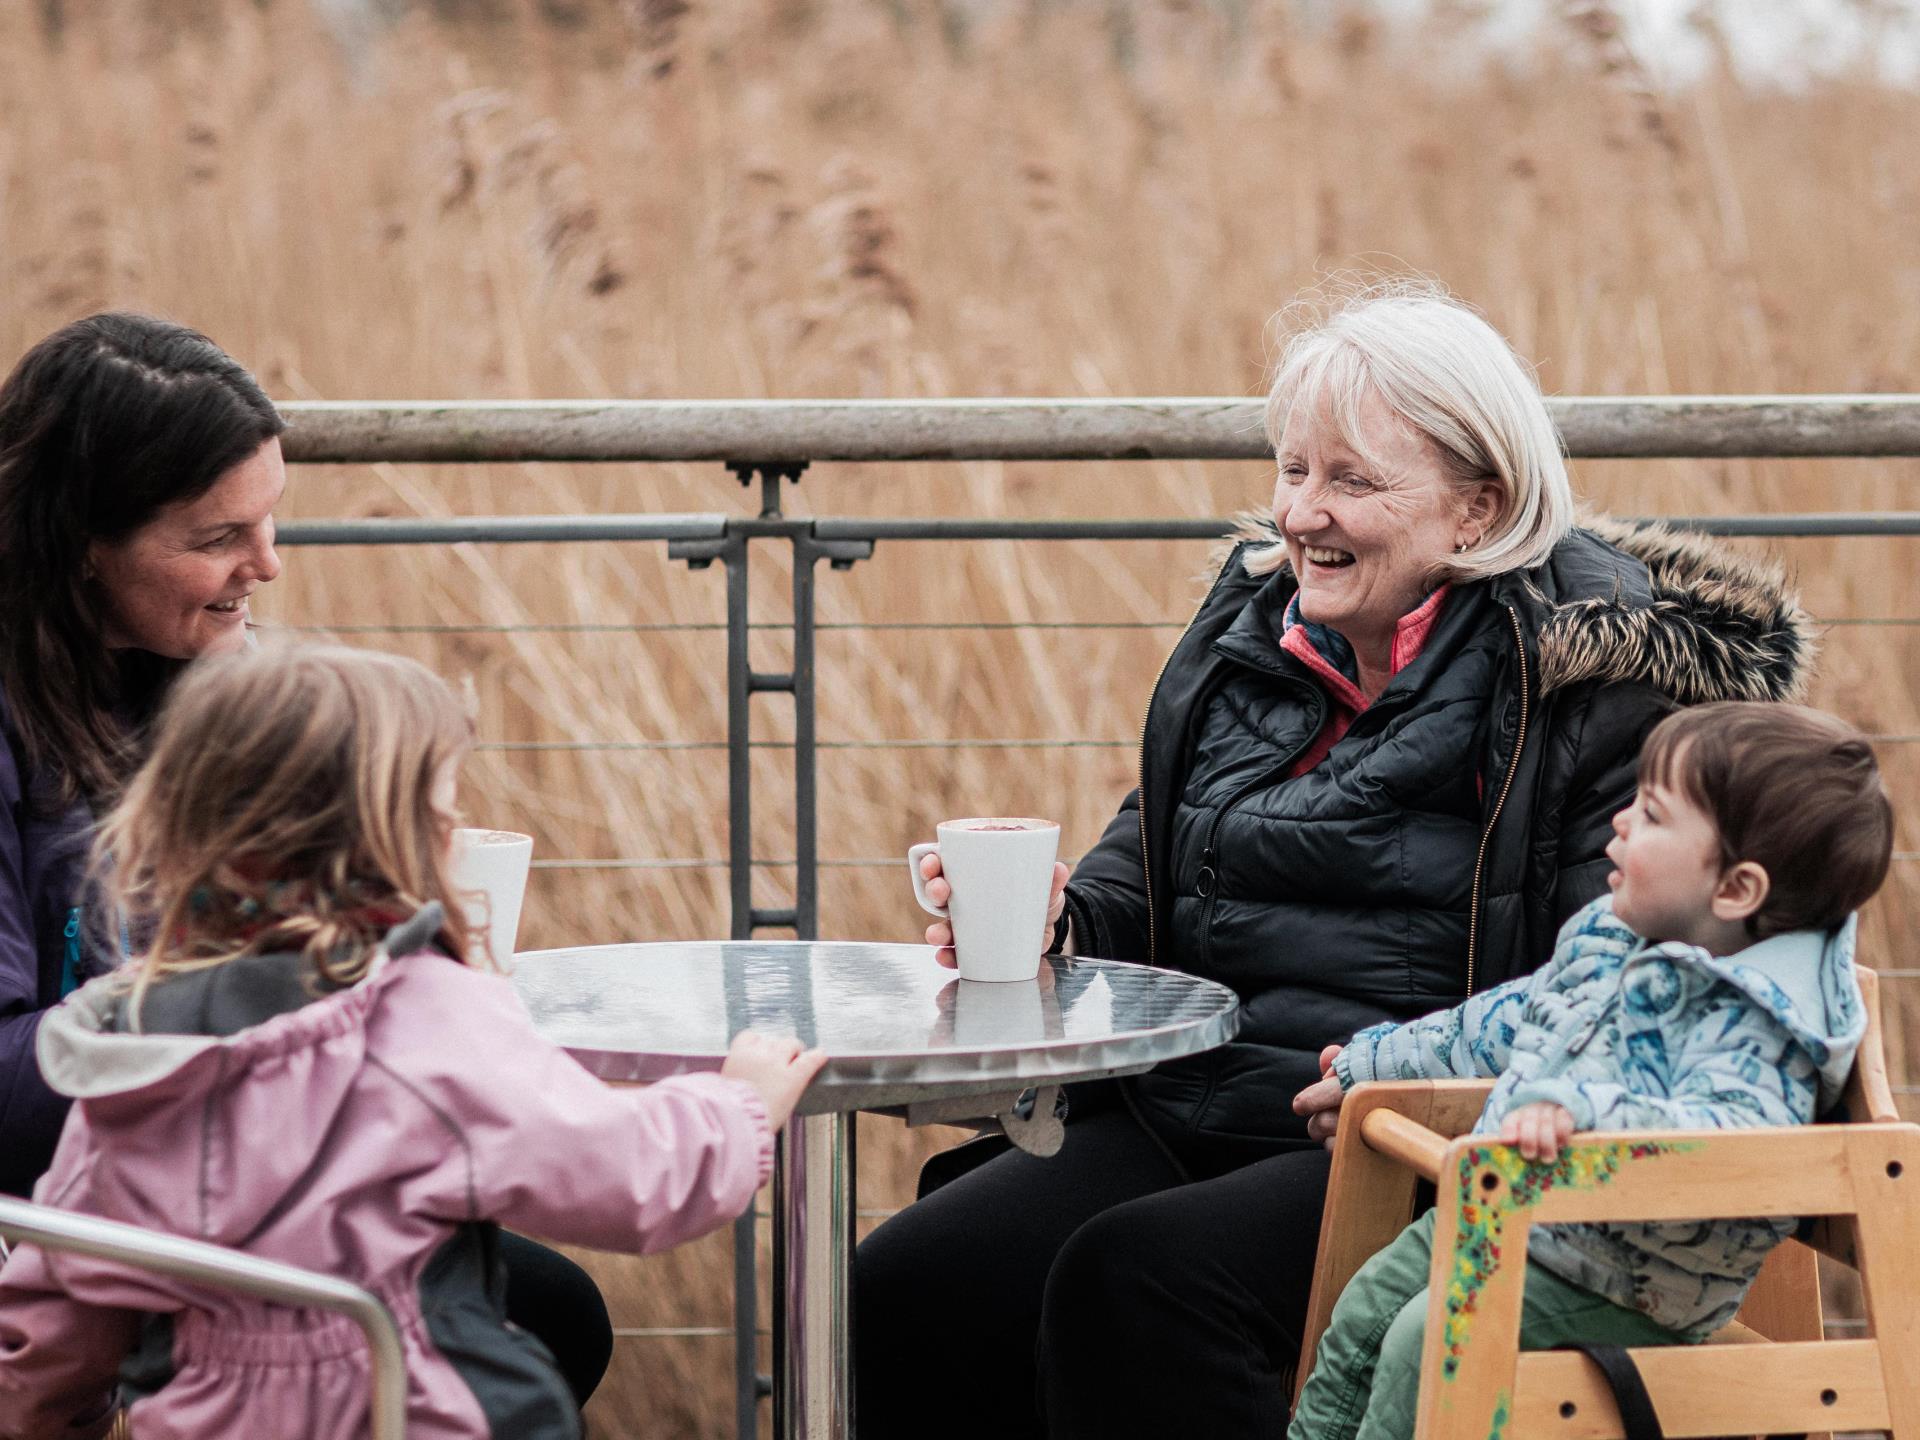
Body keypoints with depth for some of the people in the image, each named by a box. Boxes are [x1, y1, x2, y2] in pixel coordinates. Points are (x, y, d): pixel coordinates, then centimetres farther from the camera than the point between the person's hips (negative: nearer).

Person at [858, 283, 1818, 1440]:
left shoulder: (1593, 674, -5)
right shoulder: (1255, 622, 16)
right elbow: (1143, 864, 22)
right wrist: (1054, 925, 0)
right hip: (1186, 1112, 7)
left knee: (1137, 1282, -31)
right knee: (899, 1292, -15)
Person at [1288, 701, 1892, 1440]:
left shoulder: (1754, 1020, -24)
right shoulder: (1610, 938, 5)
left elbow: (1728, 1135, -41)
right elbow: (1513, 1018, 22)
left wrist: (1579, 1109, -52)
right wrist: (1373, 1060, 31)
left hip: (1607, 1281, -9)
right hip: (1501, 1213, 9)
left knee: (1427, 1341, -21)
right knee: (1363, 1317, 12)